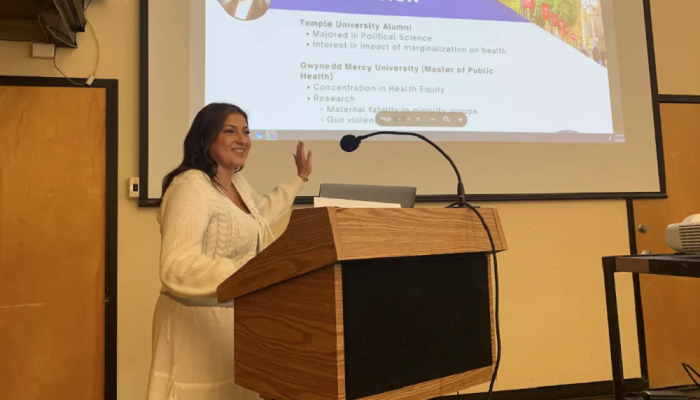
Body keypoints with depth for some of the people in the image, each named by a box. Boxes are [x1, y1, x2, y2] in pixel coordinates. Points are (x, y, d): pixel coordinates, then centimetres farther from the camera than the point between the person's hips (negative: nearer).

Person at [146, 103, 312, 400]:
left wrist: (300, 178, 33)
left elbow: (260, 214, 30)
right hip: (199, 320, -9)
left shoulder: (238, 183, 8)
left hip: (238, 316, 9)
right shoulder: (191, 186, -21)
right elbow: (177, 267, -30)